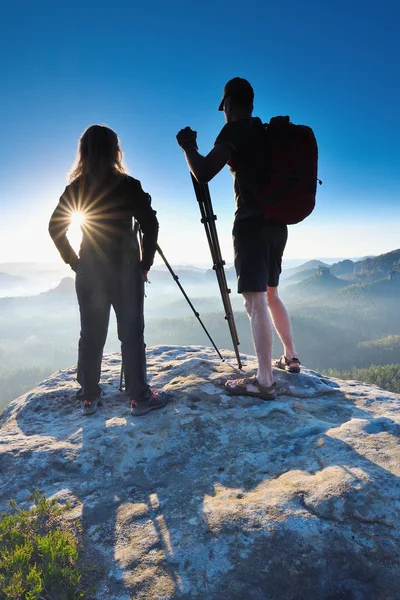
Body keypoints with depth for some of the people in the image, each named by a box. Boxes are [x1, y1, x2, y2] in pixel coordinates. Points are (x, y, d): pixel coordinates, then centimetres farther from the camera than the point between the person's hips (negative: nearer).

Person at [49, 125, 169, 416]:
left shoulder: (75, 188, 5)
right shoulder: (127, 185, -6)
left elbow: (55, 227, 6)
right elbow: (150, 224, -11)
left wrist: (74, 261, 9)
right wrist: (145, 263, -3)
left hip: (88, 271, 4)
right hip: (124, 269, -4)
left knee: (91, 334, 10)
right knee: (131, 333, 1)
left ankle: (89, 397, 18)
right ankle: (140, 397, 6)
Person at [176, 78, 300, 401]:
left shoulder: (234, 131, -6)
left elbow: (204, 173, -18)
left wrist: (188, 146, 1)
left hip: (252, 225, -8)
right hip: (277, 224, 8)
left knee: (255, 301, -10)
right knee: (270, 294, 19)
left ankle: (264, 381, -8)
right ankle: (291, 357, 26)